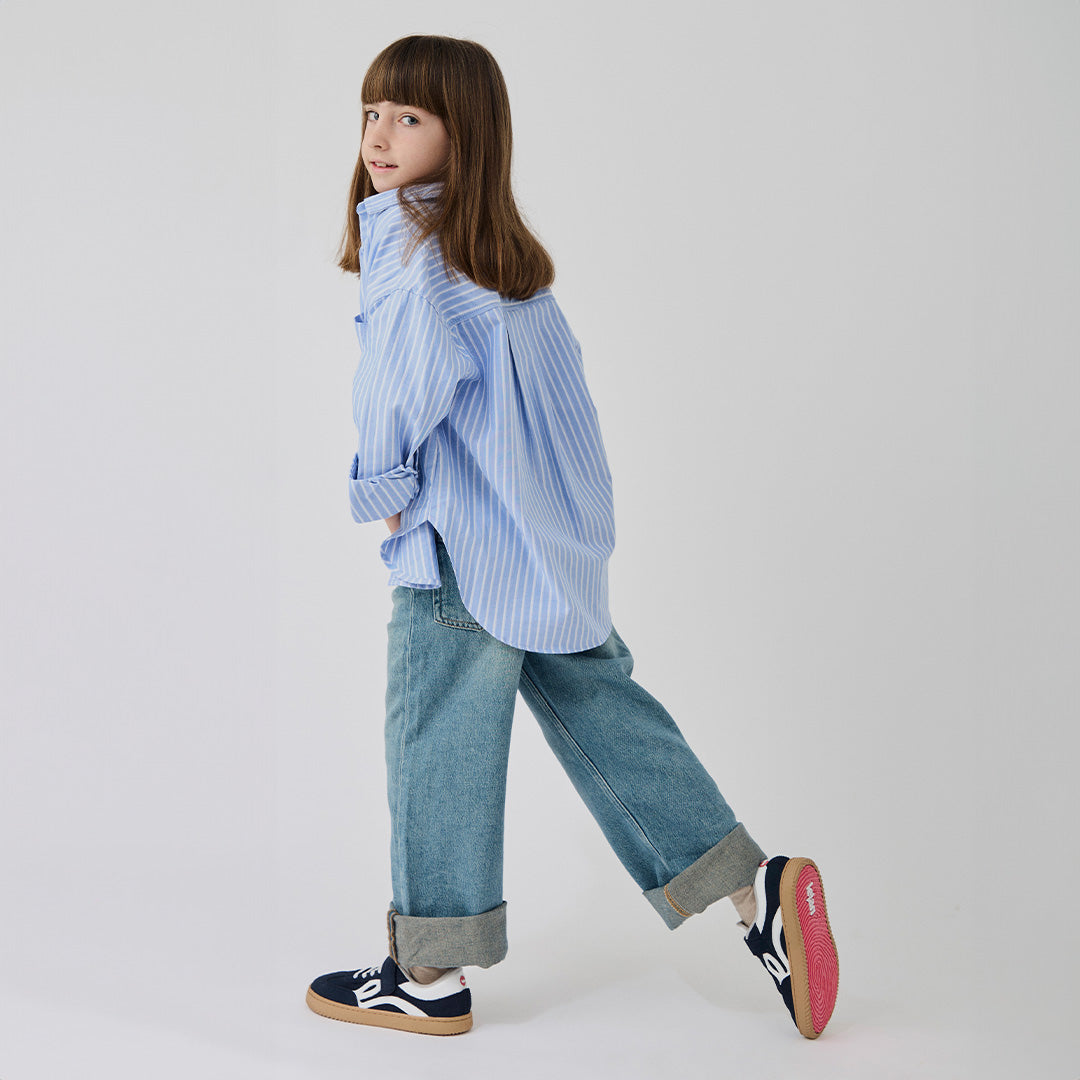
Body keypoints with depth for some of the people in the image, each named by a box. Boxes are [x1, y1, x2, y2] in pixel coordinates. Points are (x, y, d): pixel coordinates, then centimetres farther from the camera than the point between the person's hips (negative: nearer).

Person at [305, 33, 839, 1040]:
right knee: (599, 709, 14)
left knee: (437, 742, 3)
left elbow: (414, 365, -28)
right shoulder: (512, 255, 13)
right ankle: (755, 888, 14)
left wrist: (385, 483, -12)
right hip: (551, 540, 9)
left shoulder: (409, 238, -13)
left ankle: (430, 977, 16)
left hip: (463, 546, -8)